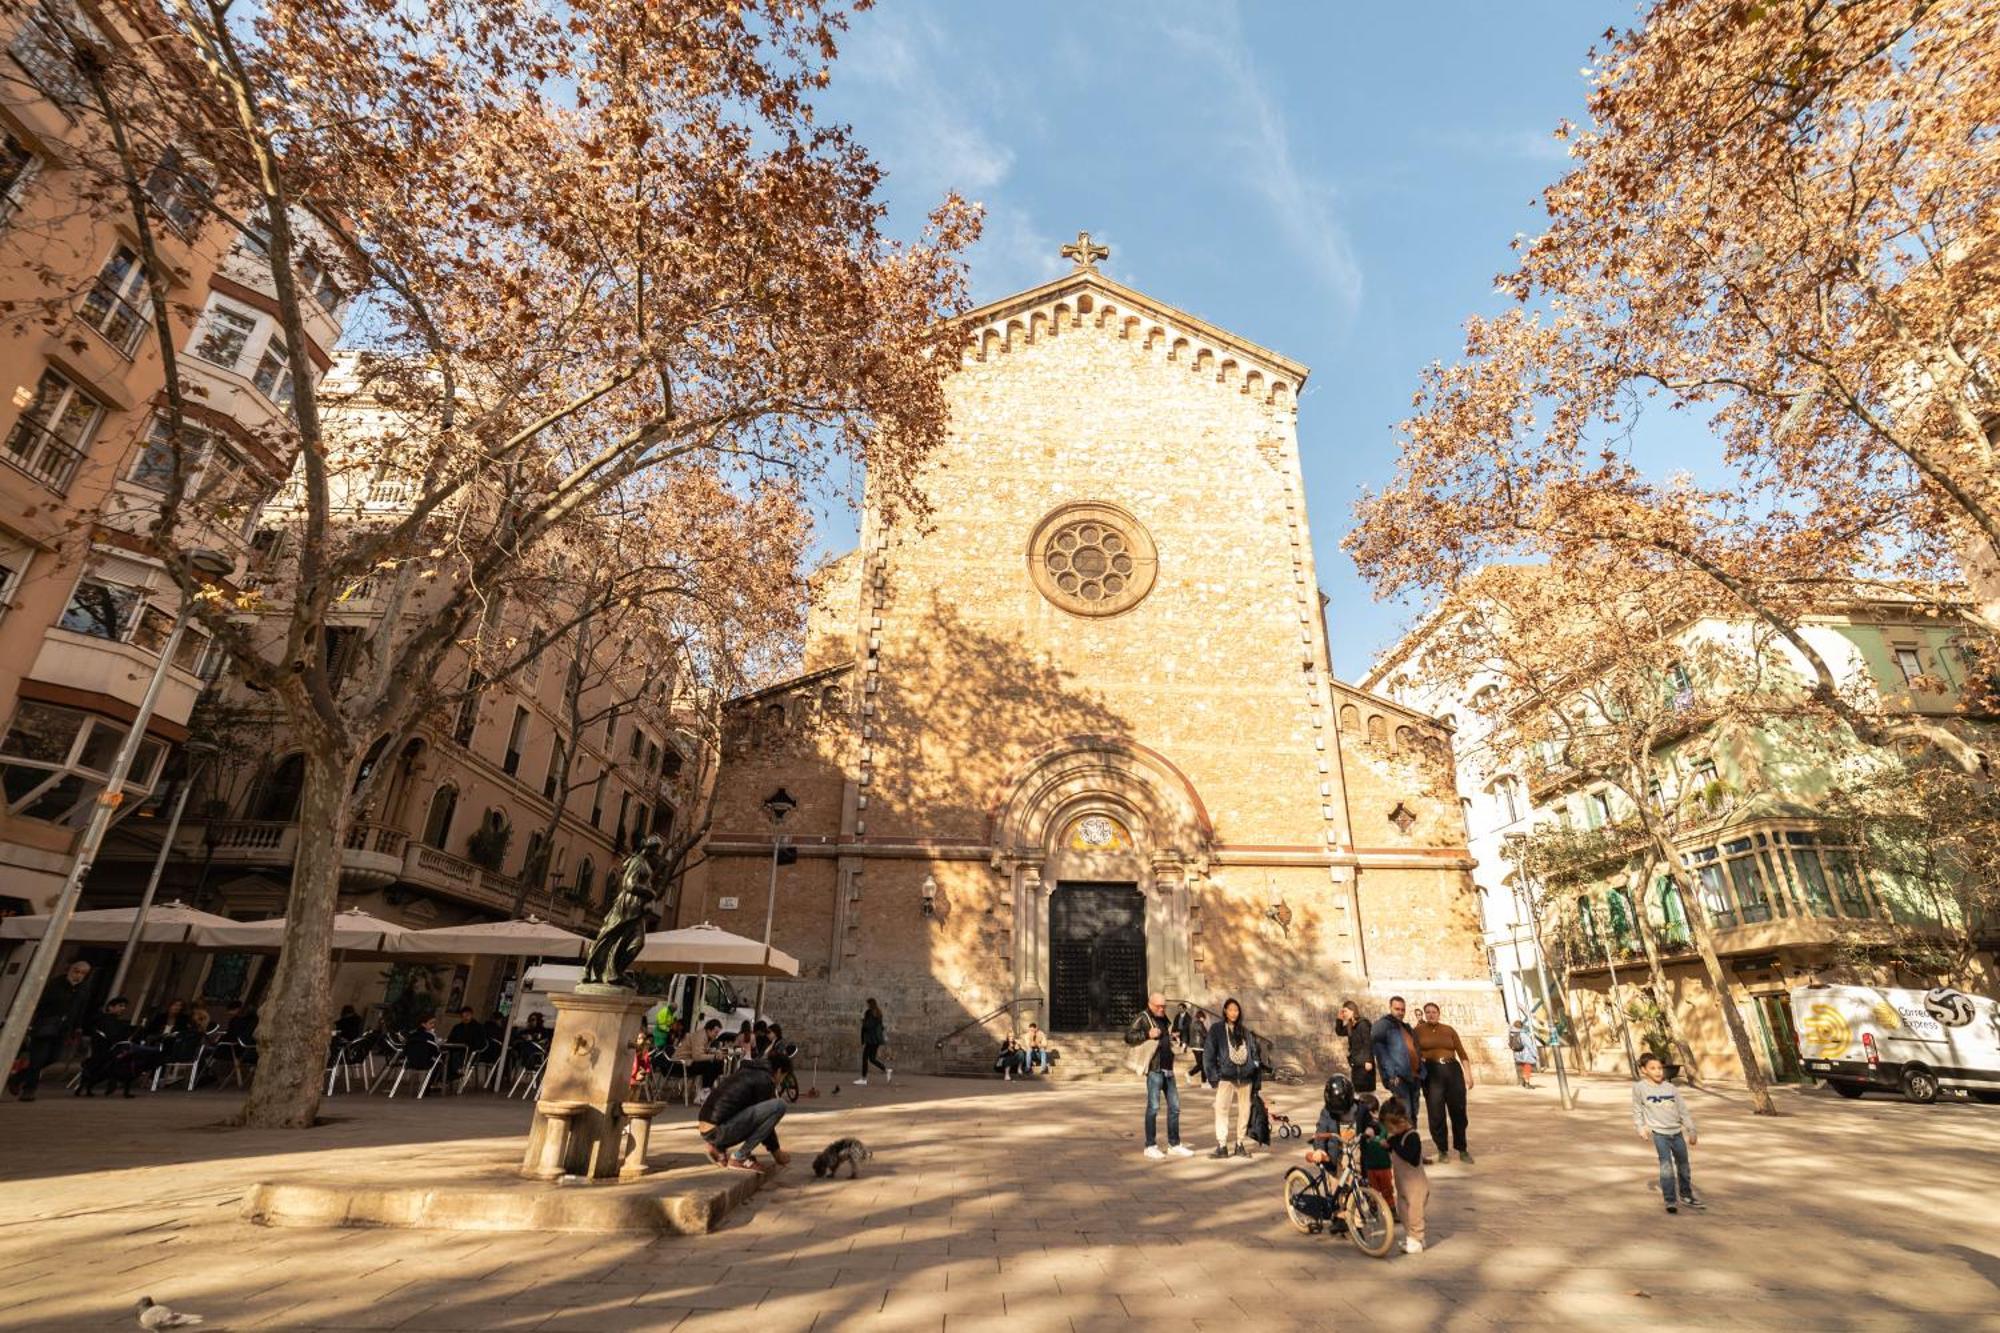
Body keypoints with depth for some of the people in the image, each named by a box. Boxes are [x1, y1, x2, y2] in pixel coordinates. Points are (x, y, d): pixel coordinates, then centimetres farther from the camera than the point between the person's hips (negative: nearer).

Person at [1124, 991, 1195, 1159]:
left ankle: (1174, 1144, 20)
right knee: (1153, 1107, -4)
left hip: (1168, 1069, 8)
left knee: (1174, 1107, 10)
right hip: (1154, 1069, -8)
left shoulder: (1163, 1019, 17)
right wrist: (1148, 1034, -24)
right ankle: (1151, 1146, 6)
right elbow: (1128, 1037, -14)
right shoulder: (1143, 1018, -6)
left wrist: (1172, 1036, 10)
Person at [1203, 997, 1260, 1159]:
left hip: (1244, 1078, 4)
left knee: (1244, 1111, 6)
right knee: (1222, 1109, -13)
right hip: (1226, 1077, -4)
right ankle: (1222, 1146, -9)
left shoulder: (1245, 1031, 11)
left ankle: (1239, 1144, 18)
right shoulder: (1216, 1030, 1)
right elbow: (1208, 1054, 0)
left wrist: (1254, 1067, 8)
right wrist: (1213, 1076, -5)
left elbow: (1254, 1051, 20)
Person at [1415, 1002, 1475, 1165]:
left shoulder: (1449, 1029, 9)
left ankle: (1462, 1149, 23)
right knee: (1436, 1114, -1)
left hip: (1453, 1071, 2)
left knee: (1458, 1111, 6)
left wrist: (1468, 1074, 0)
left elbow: (1462, 1053, 8)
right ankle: (1442, 1150, 14)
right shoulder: (1418, 1030, 2)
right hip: (1431, 1073, -2)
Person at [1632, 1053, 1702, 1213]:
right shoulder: (1639, 1087, -6)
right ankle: (1670, 1200, -9)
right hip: (1659, 1133, -4)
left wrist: (1691, 1131, 10)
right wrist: (1640, 1128, -5)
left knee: (1683, 1165, 15)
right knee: (1666, 1165, -16)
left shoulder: (1671, 1088, 3)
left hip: (1677, 1132, 4)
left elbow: (1683, 1110, 11)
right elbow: (1637, 1110, 3)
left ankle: (1686, 1196, 36)